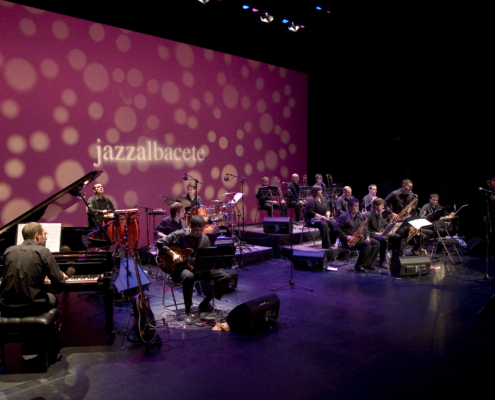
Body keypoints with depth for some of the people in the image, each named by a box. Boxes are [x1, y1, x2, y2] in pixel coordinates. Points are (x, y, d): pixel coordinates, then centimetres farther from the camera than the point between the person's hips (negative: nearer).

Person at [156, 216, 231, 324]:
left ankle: (205, 304, 1)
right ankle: (188, 311, -24)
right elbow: (160, 242, -11)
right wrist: (173, 254, -20)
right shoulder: (180, 235, -8)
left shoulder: (204, 238, 5)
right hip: (181, 268, -5)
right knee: (188, 277, -44)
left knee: (225, 276, -12)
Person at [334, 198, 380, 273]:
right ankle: (359, 266, -15)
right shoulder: (344, 216, -7)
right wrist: (346, 237, -23)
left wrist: (367, 236, 3)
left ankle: (368, 264, -2)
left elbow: (365, 228, 22)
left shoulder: (360, 216, 18)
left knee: (376, 244, -7)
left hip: (361, 238, 8)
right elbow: (337, 228, -14)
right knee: (367, 246, -29)